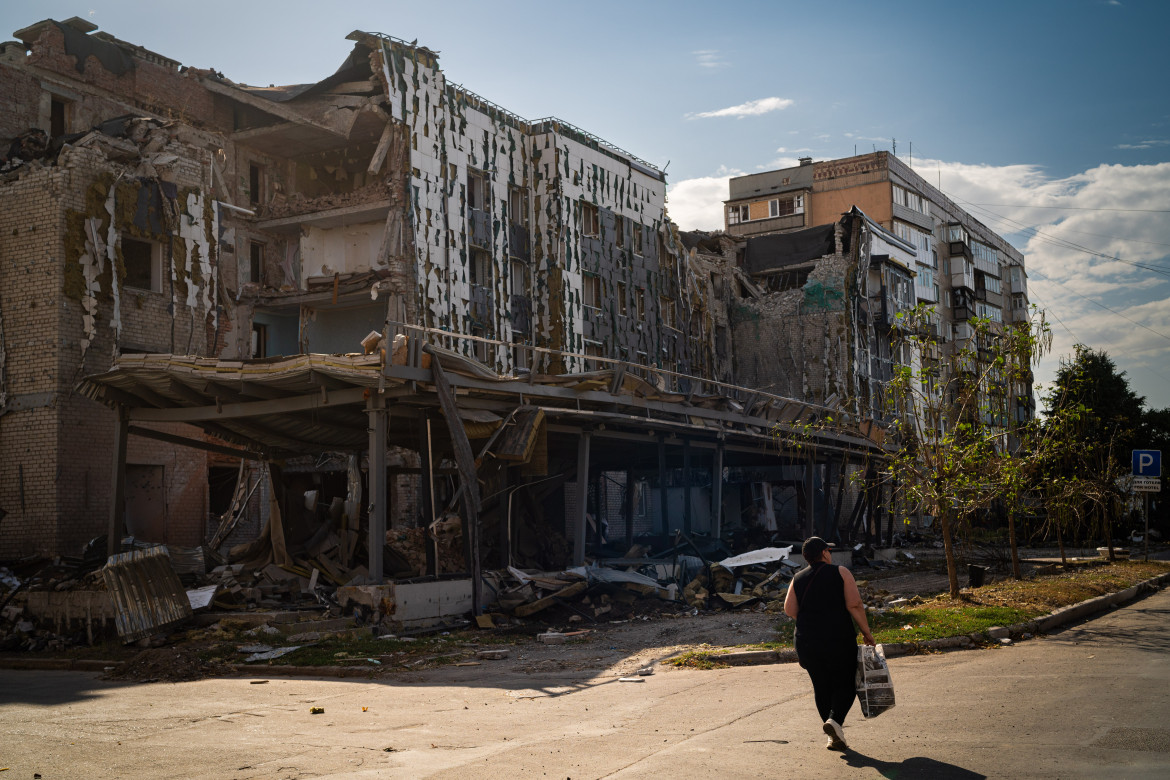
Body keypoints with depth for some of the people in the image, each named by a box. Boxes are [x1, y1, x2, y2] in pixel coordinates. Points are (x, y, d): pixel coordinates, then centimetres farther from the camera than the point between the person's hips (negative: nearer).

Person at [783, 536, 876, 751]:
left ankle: (834, 736, 10)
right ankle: (835, 720, -16)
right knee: (845, 684, 7)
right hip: (840, 640, -3)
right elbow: (854, 604, -11)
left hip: (807, 642, 4)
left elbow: (789, 610, 2)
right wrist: (866, 631, -3)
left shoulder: (798, 579, 8)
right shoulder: (841, 573, -2)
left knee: (821, 687, 12)